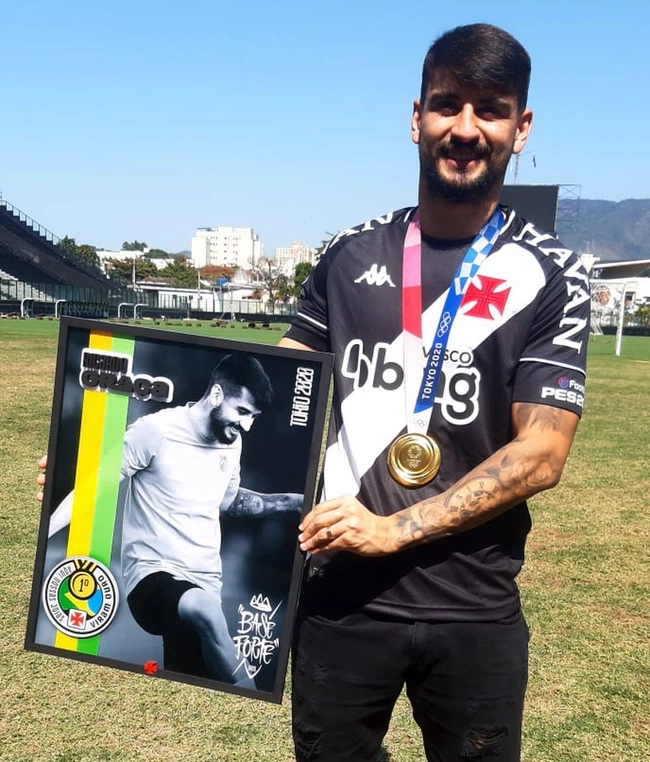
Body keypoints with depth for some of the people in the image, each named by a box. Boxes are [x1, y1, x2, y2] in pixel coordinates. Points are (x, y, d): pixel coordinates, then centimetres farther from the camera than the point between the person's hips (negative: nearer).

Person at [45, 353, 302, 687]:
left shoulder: (232, 443, 9)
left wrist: (292, 502, 16)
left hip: (206, 582, 6)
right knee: (201, 606, -39)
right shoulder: (155, 430, -11)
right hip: (152, 573, -6)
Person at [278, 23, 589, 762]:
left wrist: (395, 529, -19)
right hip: (339, 595, 2)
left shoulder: (550, 278, -6)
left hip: (472, 611, -1)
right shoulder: (351, 254, 3)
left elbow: (539, 455, -11)